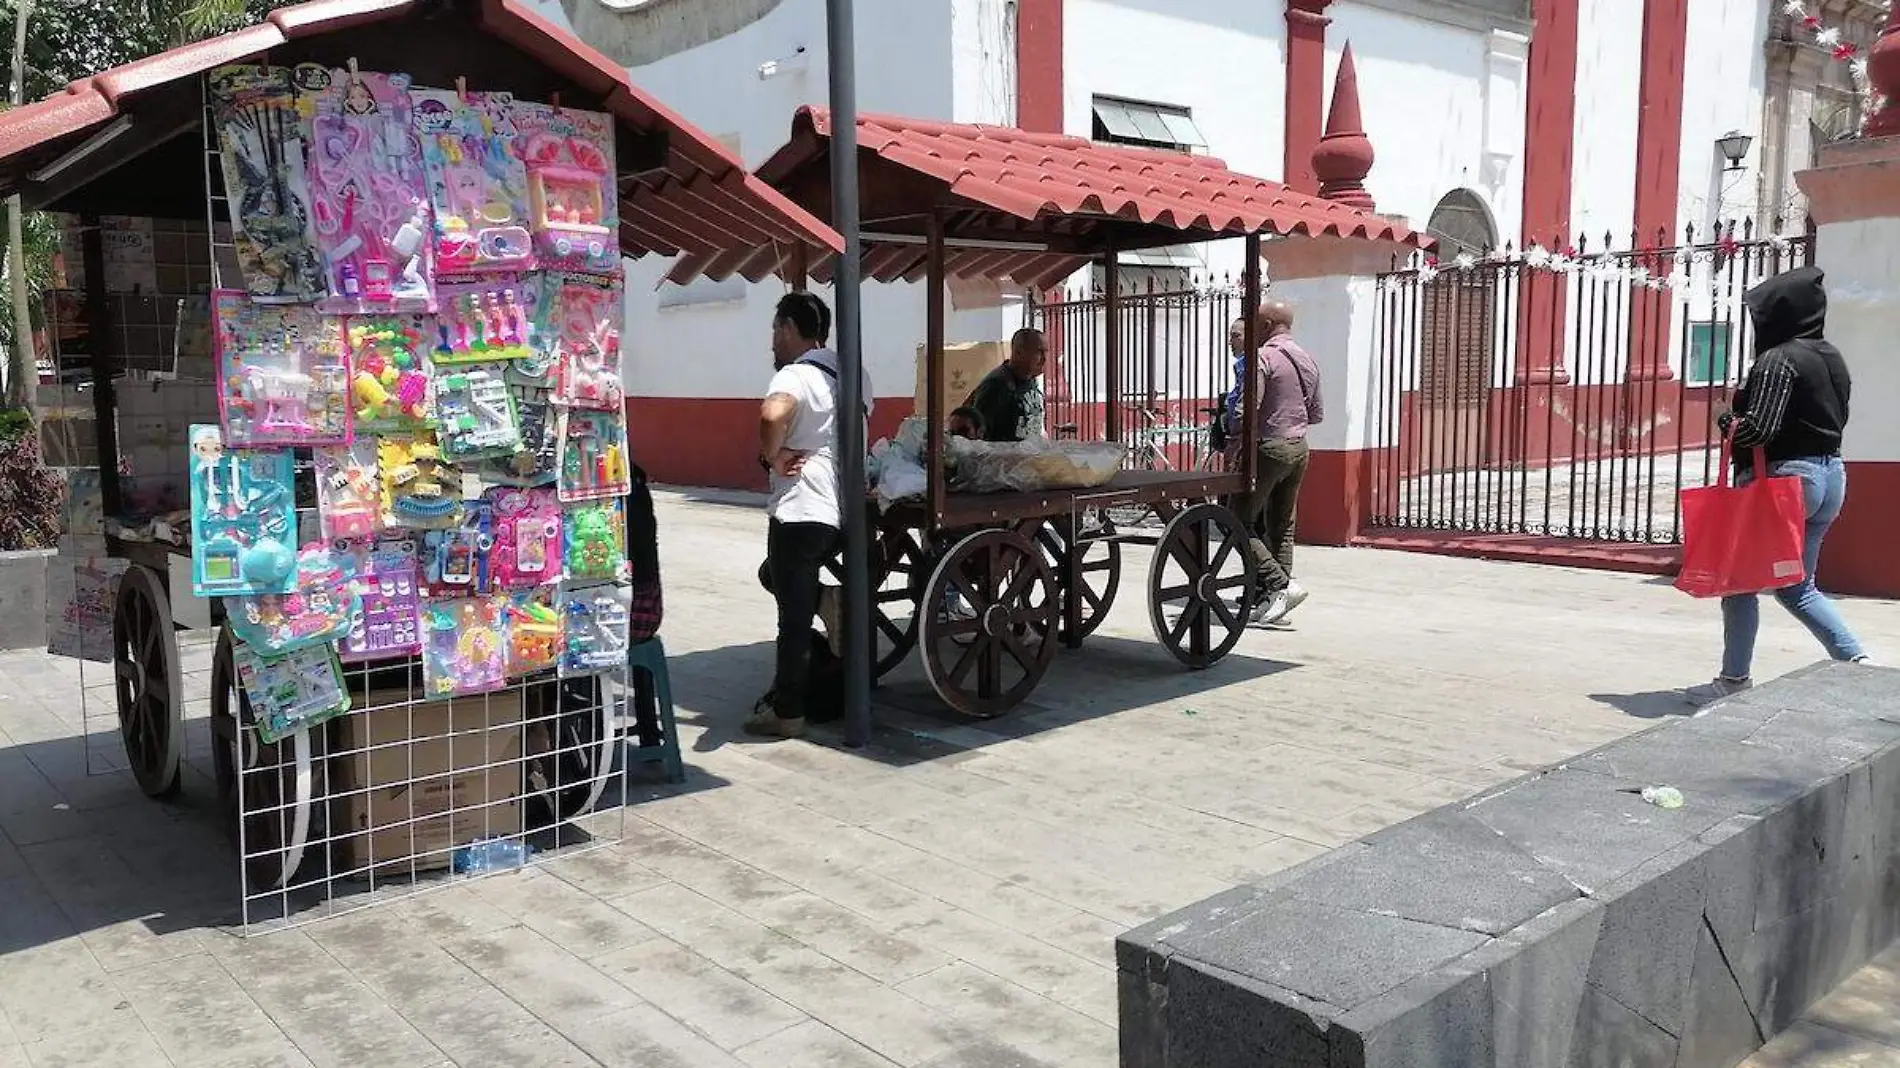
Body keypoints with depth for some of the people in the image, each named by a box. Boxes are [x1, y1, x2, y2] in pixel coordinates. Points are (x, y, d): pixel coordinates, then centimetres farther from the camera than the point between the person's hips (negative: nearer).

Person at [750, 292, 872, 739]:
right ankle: (830, 602, 4)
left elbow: (772, 414, -36)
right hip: (845, 508, 8)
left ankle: (786, 712, 9)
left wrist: (772, 456, -19)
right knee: (774, 574, 28)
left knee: (794, 614, 1)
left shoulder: (796, 374, -15)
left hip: (800, 510, -8)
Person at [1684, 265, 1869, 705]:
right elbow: (1836, 419, 17)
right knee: (1796, 585, 19)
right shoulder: (1832, 358, 12)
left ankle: (1734, 680, 8)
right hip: (1831, 475, 9)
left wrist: (1727, 419, -2)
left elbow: (1757, 429, -23)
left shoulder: (1779, 359, -15)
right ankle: (1858, 662, 11)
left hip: (1784, 477, -9)